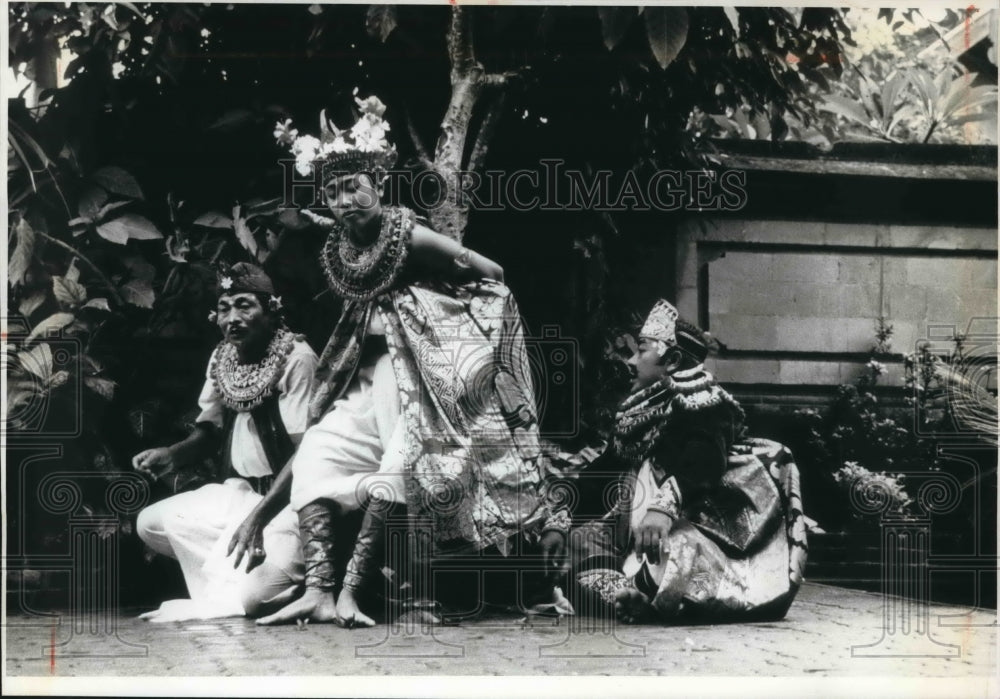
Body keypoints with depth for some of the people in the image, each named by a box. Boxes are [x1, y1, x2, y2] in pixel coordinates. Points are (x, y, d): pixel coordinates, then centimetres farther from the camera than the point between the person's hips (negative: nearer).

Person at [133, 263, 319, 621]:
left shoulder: (296, 359, -17)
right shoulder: (223, 358, 5)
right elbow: (209, 430, 15)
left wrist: (257, 518, -30)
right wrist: (173, 455, -9)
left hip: (285, 500, -8)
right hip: (237, 493, 8)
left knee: (252, 595, -29)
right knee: (149, 523, -6)